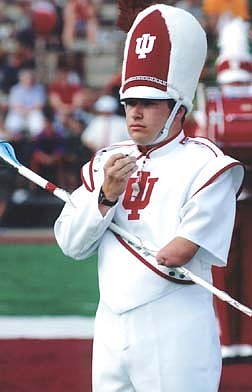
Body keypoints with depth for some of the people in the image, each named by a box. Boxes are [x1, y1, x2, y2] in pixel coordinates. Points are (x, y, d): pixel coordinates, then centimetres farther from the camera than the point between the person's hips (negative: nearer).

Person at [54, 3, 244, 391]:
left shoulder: (204, 164, -5)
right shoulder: (106, 163, 15)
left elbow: (176, 255, -15)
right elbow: (71, 244, 6)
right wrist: (106, 195, -10)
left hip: (174, 334, -6)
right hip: (110, 329, 6)